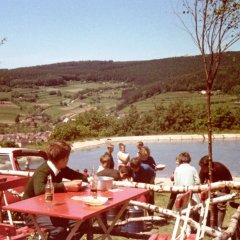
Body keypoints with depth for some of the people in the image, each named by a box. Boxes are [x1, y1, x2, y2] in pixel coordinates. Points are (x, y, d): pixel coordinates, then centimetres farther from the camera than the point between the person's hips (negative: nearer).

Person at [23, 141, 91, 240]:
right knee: (59, 229, -34)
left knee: (82, 224, -9)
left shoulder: (60, 169, 0)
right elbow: (39, 190, -45)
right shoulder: (42, 172, -24)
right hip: (33, 213, -8)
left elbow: (79, 176, 15)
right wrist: (66, 186, -42)